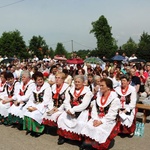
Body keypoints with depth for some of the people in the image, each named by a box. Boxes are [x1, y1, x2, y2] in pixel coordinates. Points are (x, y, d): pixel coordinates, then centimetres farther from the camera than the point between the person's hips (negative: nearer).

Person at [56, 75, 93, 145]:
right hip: (70, 110, 5)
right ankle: (62, 136, 2)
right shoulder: (70, 90, 10)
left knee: (80, 123, -29)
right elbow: (66, 101, 5)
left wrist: (72, 110, -18)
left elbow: (84, 105, -15)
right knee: (61, 118, -14)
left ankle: (82, 138, -7)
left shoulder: (87, 91, -7)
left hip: (82, 111, -5)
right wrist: (69, 110, -14)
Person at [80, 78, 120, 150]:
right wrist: (95, 119, -11)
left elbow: (111, 115, -15)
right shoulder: (98, 95, 10)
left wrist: (101, 121, -21)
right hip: (97, 119, 5)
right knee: (88, 126, -21)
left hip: (108, 121, -5)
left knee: (98, 130, -29)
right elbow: (94, 109, 5)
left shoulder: (115, 99, -10)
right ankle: (87, 142, -9)